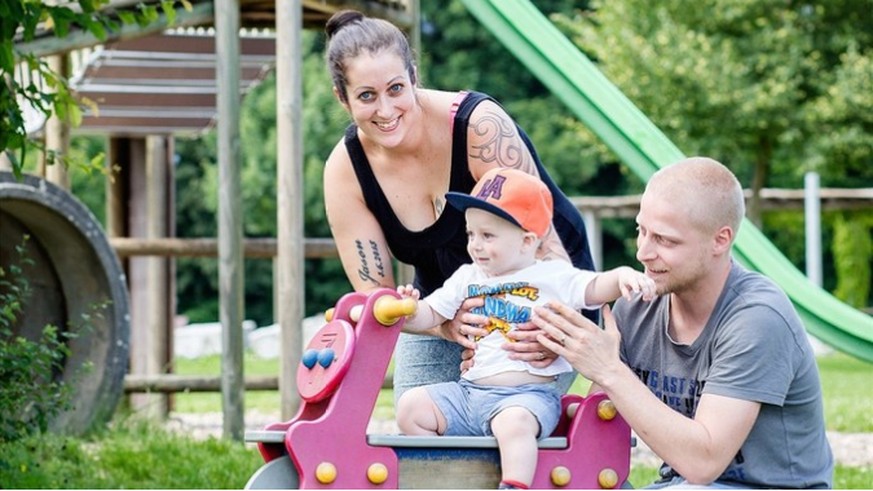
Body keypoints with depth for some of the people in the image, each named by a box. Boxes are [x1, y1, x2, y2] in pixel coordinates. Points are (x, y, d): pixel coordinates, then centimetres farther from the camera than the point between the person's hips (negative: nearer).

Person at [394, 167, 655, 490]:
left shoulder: (553, 278, 2)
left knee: (514, 422, -38)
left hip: (528, 395, -6)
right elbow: (430, 314, 16)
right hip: (468, 391, 6)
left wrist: (622, 276, -27)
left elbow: (595, 288, -7)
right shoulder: (467, 278, 16)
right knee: (411, 407, -6)